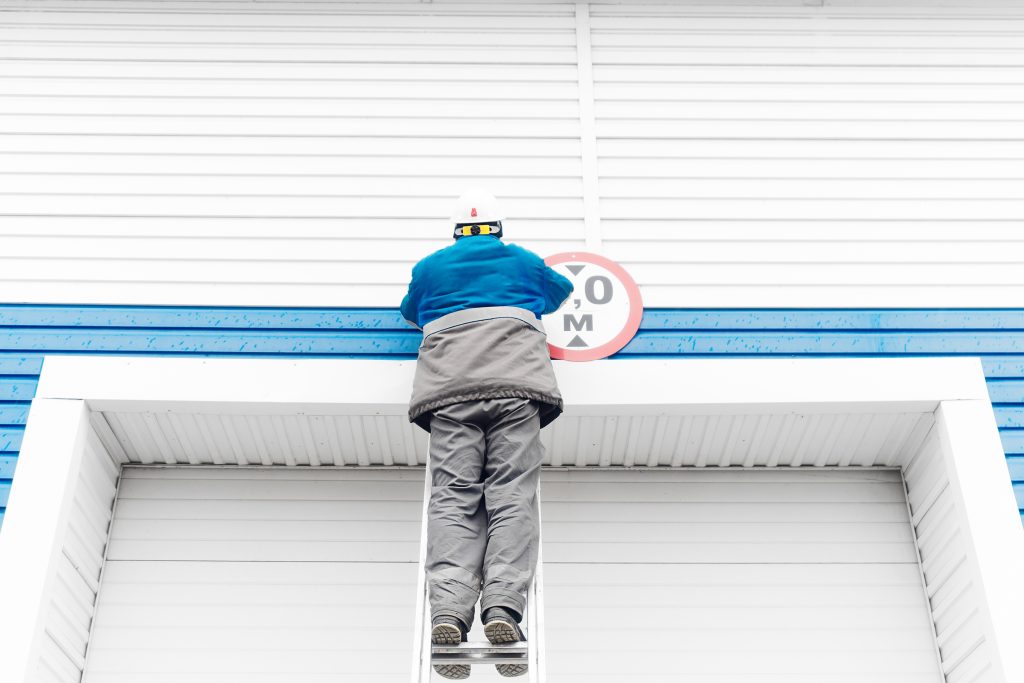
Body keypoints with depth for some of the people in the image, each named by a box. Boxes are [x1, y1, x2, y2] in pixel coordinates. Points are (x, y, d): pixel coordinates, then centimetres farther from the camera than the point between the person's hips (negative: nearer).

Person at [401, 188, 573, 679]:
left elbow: (410, 313, 46)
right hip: (516, 381, 0)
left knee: (452, 495, -9)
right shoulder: (524, 261, 27)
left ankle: (448, 611, -28)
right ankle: (502, 608, -26)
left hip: (449, 386, 1)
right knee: (512, 494, -9)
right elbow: (561, 290, 47)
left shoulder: (430, 266, 27)